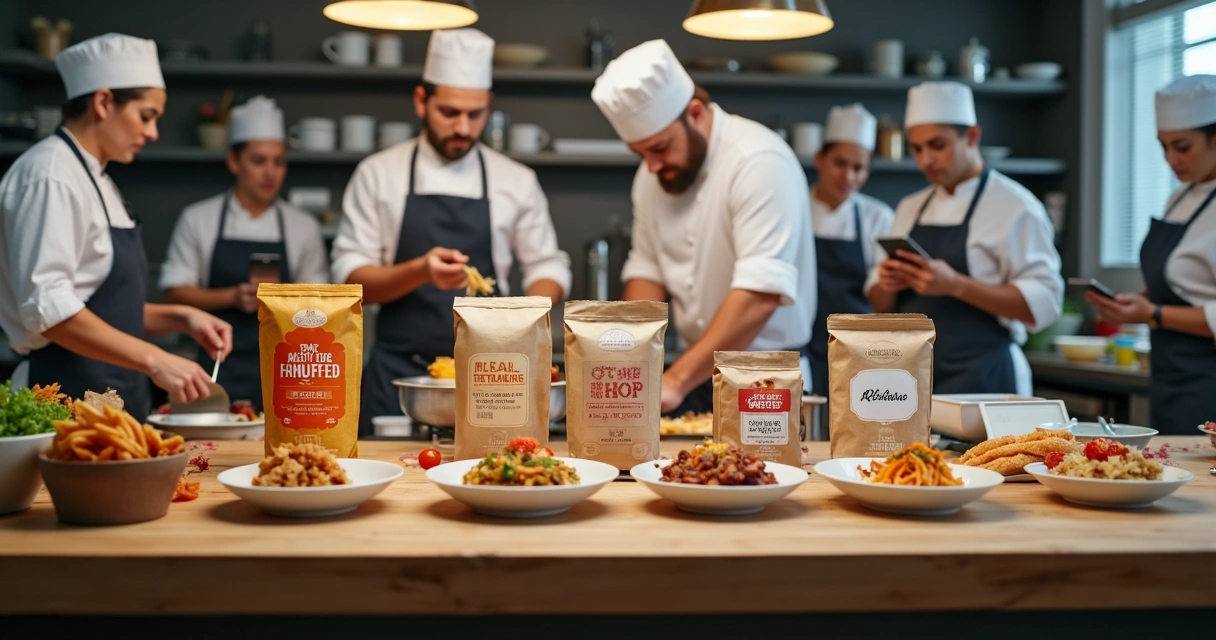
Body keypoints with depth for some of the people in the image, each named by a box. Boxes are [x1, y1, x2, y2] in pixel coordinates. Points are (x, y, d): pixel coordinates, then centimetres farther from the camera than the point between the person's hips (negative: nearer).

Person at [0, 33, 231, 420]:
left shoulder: (96, 179, 17)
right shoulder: (49, 177, -13)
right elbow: (46, 308, -23)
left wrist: (181, 318, 7)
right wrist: (154, 360, -26)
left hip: (112, 401, 9)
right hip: (68, 404, -9)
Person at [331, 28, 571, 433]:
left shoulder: (517, 181, 5)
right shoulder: (378, 174, 2)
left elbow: (549, 269, 10)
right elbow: (351, 279, 0)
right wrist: (420, 271, -19)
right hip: (399, 371, -1)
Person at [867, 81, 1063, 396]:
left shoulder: (1013, 206, -6)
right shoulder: (910, 208, 13)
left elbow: (1043, 303, -14)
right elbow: (881, 304, 18)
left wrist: (955, 285, -24)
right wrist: (887, 286, -5)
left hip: (980, 382, -5)